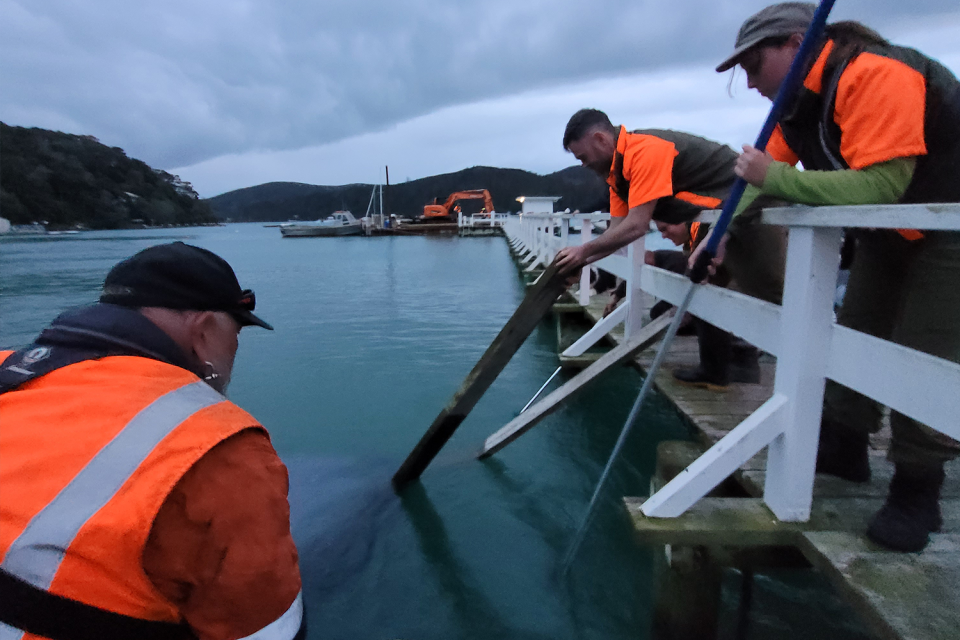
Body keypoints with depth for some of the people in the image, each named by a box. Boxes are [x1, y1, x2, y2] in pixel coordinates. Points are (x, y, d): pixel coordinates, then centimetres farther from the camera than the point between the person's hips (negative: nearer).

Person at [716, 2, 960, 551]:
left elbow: (878, 186, -37)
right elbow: (770, 169, 4)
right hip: (885, 233, 9)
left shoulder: (875, 76, -29)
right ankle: (844, 447, 24)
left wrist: (775, 178, -35)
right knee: (856, 335, 9)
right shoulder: (801, 97, 0)